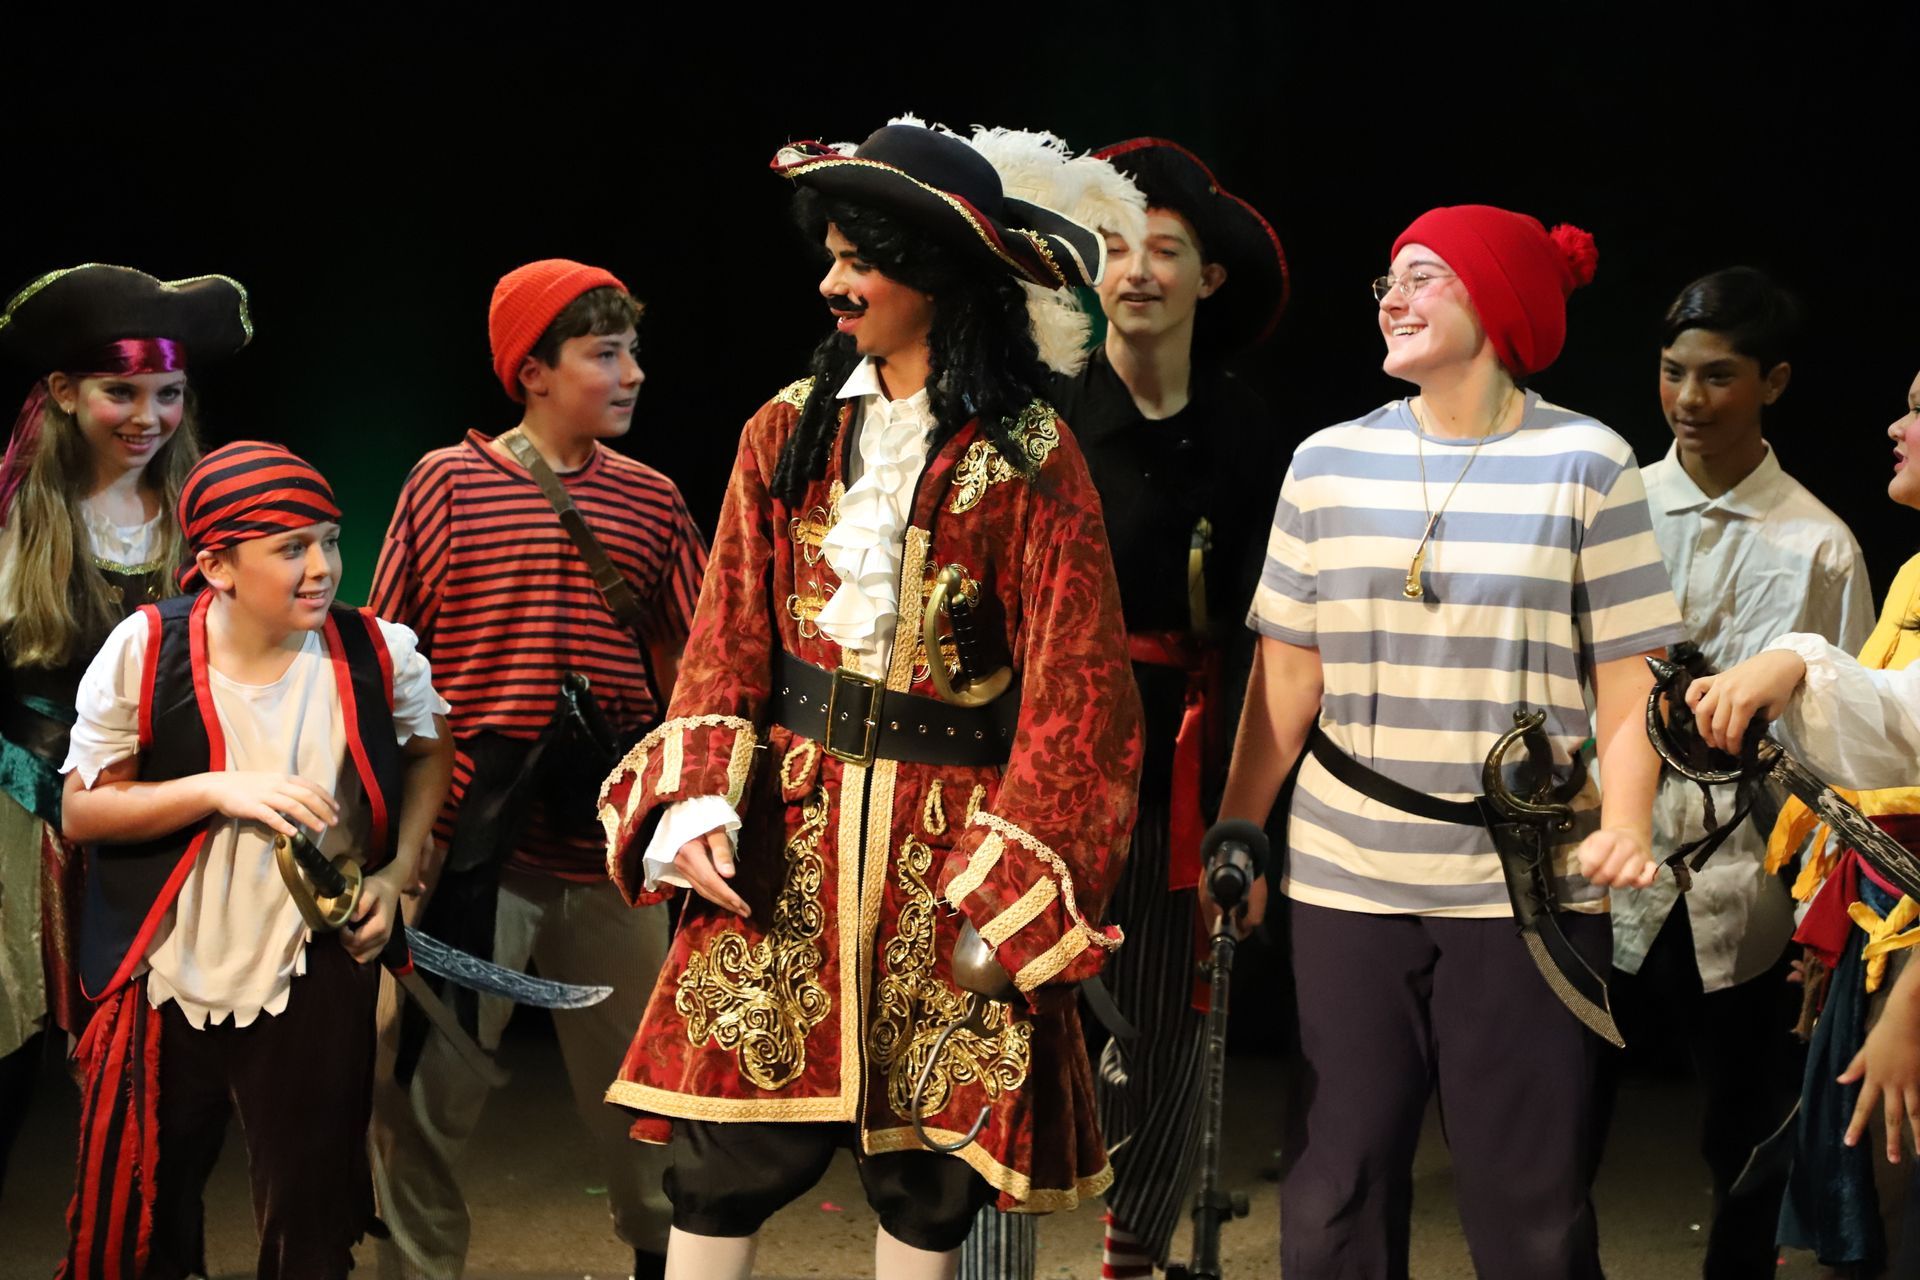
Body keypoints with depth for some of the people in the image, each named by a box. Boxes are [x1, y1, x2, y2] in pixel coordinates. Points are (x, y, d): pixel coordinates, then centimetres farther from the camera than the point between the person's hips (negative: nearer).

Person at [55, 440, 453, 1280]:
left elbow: (430, 754, 11)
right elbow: (82, 811, -9)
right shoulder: (144, 651, -14)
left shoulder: (377, 654, -9)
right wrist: (218, 788, -22)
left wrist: (397, 875, -2)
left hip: (315, 981, 1)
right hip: (166, 983, -1)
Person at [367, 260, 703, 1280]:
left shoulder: (650, 499, 7)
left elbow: (681, 659, 12)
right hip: (473, 838, -2)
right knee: (424, 1087, 1)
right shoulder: (448, 482, 0)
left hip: (610, 841, 2)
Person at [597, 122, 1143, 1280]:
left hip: (950, 844, -2)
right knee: (728, 1151, 0)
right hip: (787, 834, 2)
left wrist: (1015, 893, -11)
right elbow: (730, 639, 5)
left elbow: (1074, 689, -6)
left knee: (929, 1178, 5)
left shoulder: (1030, 459, -4)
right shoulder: (790, 432, 6)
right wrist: (698, 803, -10)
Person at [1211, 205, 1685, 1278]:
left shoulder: (1587, 464, 0)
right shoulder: (1331, 463, 8)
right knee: (1334, 1192, 4)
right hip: (1346, 882, 3)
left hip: (1528, 887, -2)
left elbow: (1629, 676, -3)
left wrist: (1624, 827, -17)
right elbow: (1287, 676, 9)